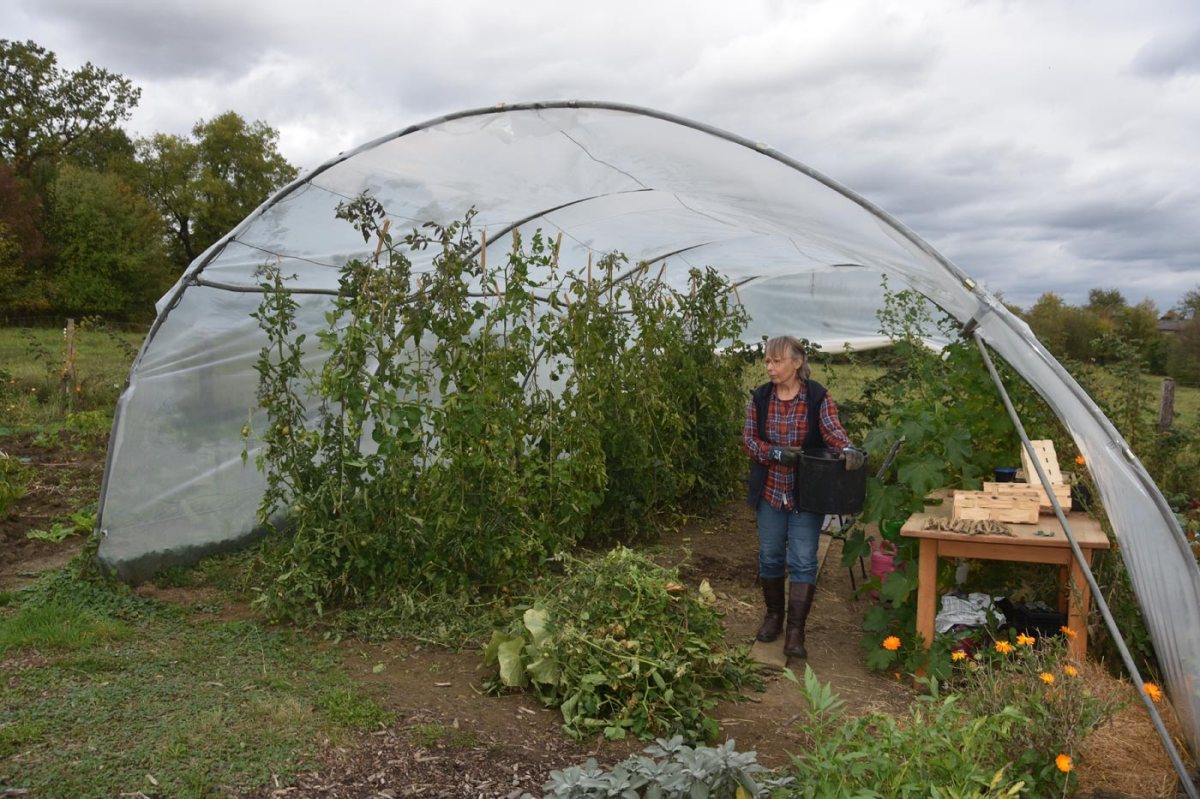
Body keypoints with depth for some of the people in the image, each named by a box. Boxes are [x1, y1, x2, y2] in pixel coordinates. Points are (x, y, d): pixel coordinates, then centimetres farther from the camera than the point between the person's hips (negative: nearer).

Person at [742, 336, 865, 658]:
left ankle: (795, 632, 1)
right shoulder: (760, 397, -2)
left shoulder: (818, 396, -8)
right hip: (770, 492, 3)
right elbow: (748, 438, -2)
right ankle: (774, 615, 33)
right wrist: (776, 454, -20)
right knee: (770, 557, 13)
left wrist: (848, 449, -39)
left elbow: (832, 429, -17)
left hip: (807, 493, -3)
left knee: (803, 561, -3)